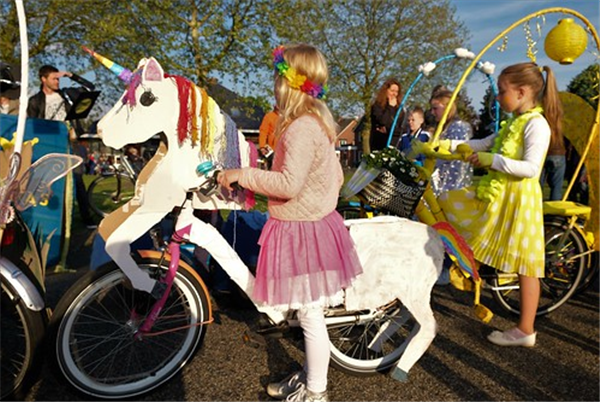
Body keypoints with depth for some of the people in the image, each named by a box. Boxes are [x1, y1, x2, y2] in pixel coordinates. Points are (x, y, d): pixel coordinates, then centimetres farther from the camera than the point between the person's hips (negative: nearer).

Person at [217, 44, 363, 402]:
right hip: (317, 222, 10)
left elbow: (289, 184, -29)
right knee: (312, 313, 21)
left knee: (311, 315, 6)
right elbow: (337, 176, 16)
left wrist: (243, 175, -20)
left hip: (301, 231, -10)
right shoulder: (319, 121, 11)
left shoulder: (300, 128, -21)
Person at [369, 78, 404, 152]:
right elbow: (383, 122, -16)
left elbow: (403, 129, 8)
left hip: (395, 146, 4)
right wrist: (391, 107, -7)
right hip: (379, 146, -4)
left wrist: (388, 130, -6)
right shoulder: (377, 106, 0)